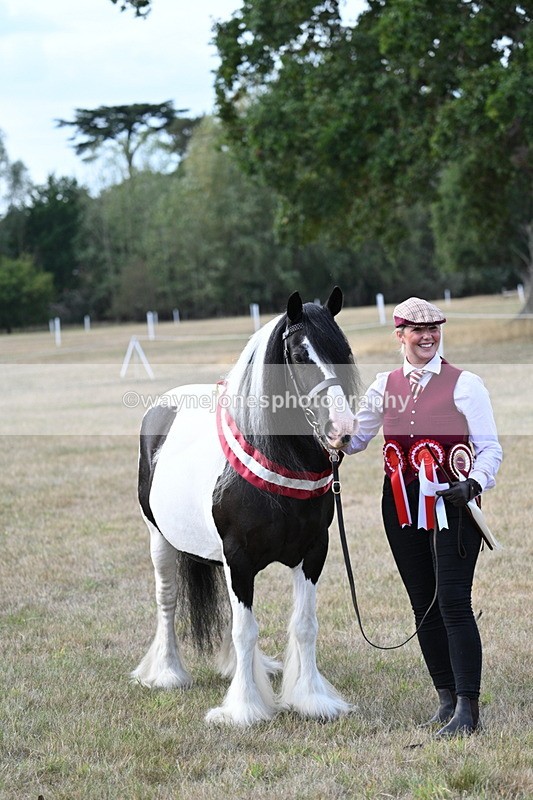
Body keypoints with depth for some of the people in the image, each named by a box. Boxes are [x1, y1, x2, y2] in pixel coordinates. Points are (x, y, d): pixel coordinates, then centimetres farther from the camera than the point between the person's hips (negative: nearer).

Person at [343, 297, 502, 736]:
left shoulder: (465, 384, -2)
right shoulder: (384, 386, 10)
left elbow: (490, 448, -3)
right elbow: (354, 438, 19)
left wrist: (474, 483, -22)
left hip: (451, 504, -5)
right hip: (402, 507, 5)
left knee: (454, 604, -12)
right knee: (424, 606, 9)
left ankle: (468, 708, -10)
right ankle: (447, 699, 19)